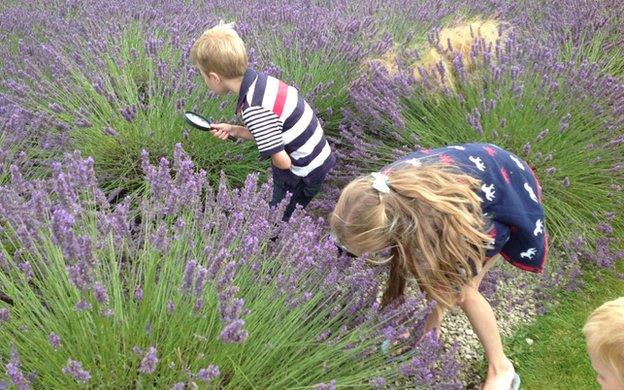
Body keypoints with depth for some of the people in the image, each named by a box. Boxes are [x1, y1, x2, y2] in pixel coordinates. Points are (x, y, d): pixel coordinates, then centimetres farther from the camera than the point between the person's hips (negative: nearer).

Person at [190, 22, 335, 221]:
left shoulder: (254, 109, -29)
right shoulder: (261, 79, -3)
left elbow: (282, 162, -25)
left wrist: (272, 157, -3)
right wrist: (234, 130, 3)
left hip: (304, 175, -8)